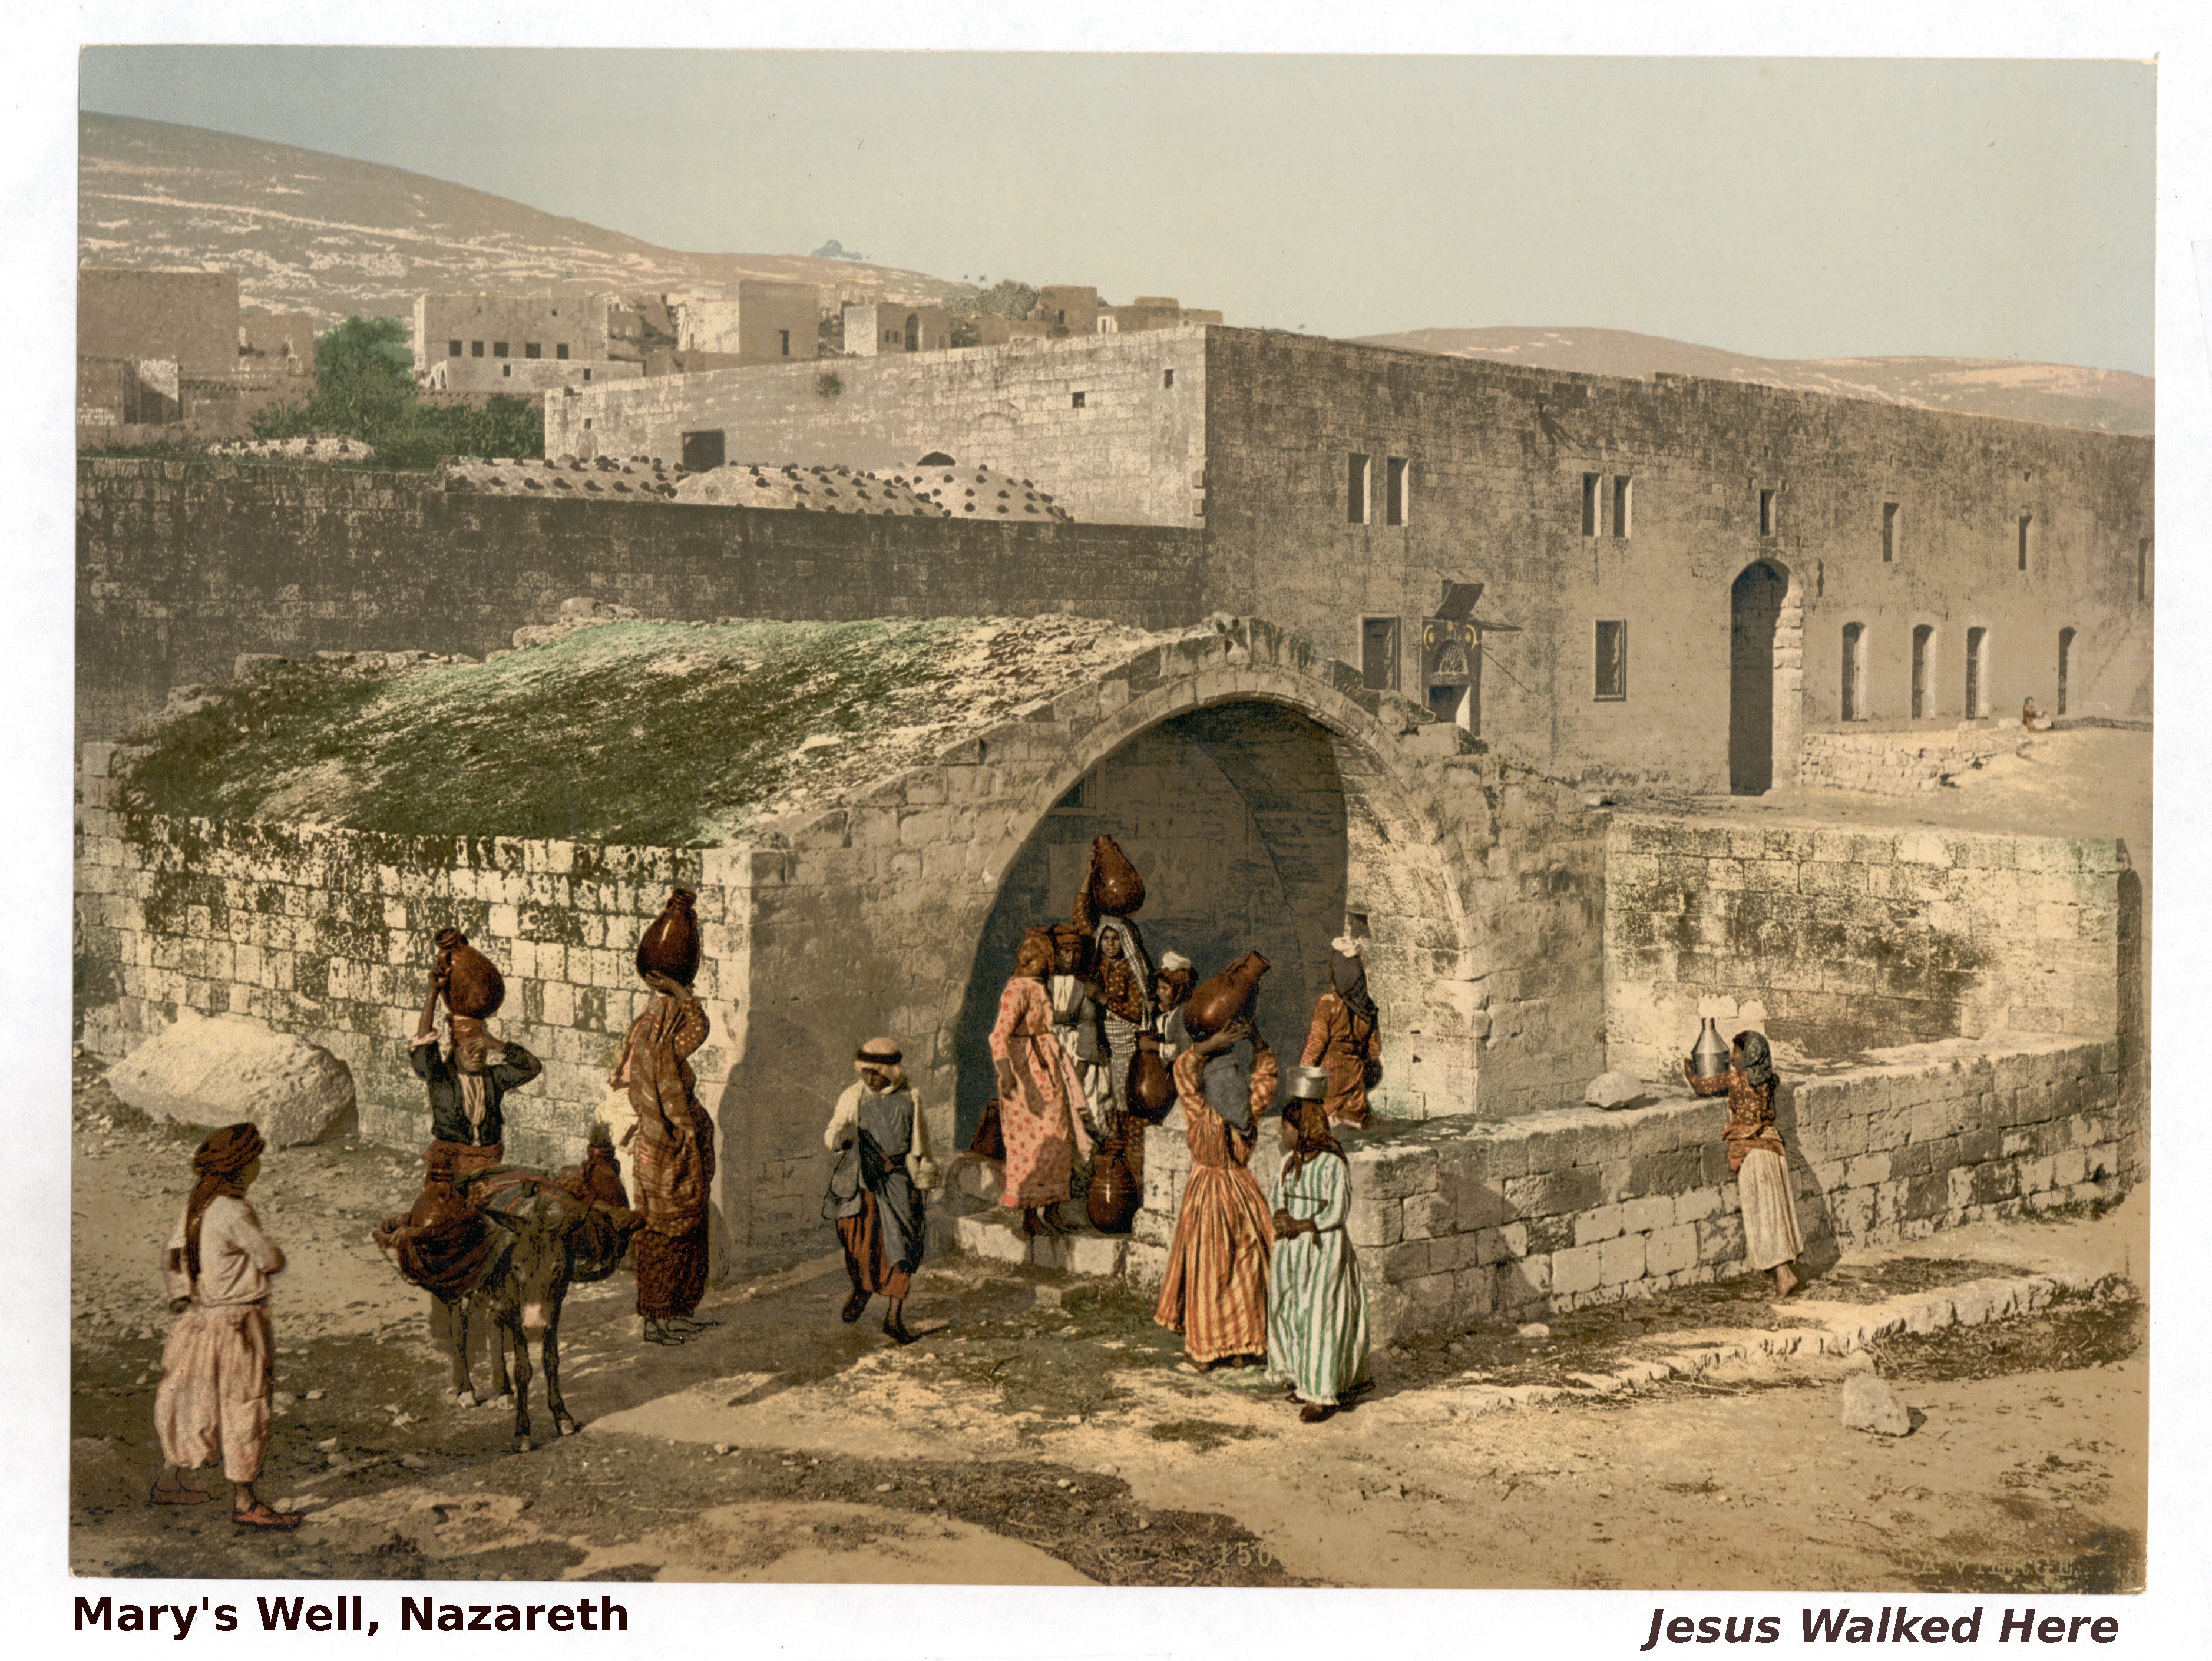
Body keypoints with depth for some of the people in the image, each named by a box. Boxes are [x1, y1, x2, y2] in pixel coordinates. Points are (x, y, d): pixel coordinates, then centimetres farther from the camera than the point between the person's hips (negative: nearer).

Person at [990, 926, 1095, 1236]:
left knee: (1055, 1138, 9)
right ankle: (1029, 1215, 1)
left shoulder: (1040, 988, 14)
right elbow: (1001, 1033, -25)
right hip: (1026, 1071, -9)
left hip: (1048, 1071, 9)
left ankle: (1047, 1212, 16)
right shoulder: (1017, 990, -13)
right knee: (1032, 1142, -6)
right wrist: (1004, 1071, -39)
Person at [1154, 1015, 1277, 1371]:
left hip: (1207, 1197, -4)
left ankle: (1206, 1351, 15)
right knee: (1245, 1271, 13)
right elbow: (1266, 1069, -2)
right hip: (1244, 1193, 4)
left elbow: (1183, 1068, -22)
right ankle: (1244, 1348, 22)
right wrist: (1254, 1038, -12)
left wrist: (1215, 1042, -26)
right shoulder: (1250, 1114, -13)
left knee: (1207, 1275, 7)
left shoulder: (1204, 1119, -23)